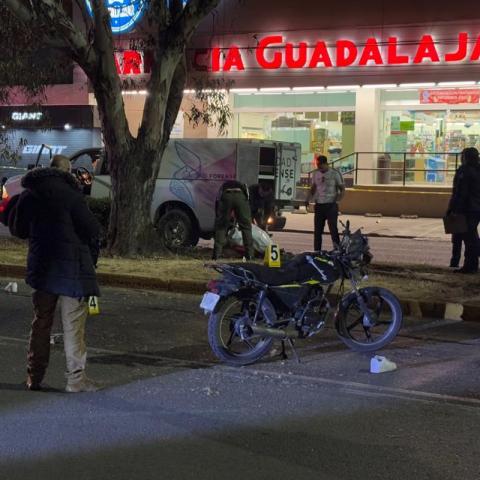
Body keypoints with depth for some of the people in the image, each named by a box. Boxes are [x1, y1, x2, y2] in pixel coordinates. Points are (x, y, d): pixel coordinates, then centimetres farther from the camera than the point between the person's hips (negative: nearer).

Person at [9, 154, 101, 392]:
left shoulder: (28, 194, 7)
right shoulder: (69, 193, -12)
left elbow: (17, 229, 15)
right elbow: (91, 230, -13)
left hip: (40, 266, 5)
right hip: (72, 266, -5)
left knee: (41, 322, 15)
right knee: (73, 324, 1)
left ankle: (34, 377, 18)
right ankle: (75, 378, 2)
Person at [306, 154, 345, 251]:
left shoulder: (335, 173, -5)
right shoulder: (315, 173, 9)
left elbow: (342, 189, -2)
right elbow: (313, 188, 20)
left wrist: (338, 198, -21)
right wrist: (308, 199, 3)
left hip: (331, 205, -5)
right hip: (319, 205, 5)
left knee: (333, 229, -11)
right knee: (317, 230, 8)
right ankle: (317, 252, 16)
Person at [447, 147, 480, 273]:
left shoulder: (464, 171, -14)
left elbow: (459, 193, -20)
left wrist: (452, 209, -19)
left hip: (466, 209, -9)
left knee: (468, 237, -6)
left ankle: (469, 266, -6)